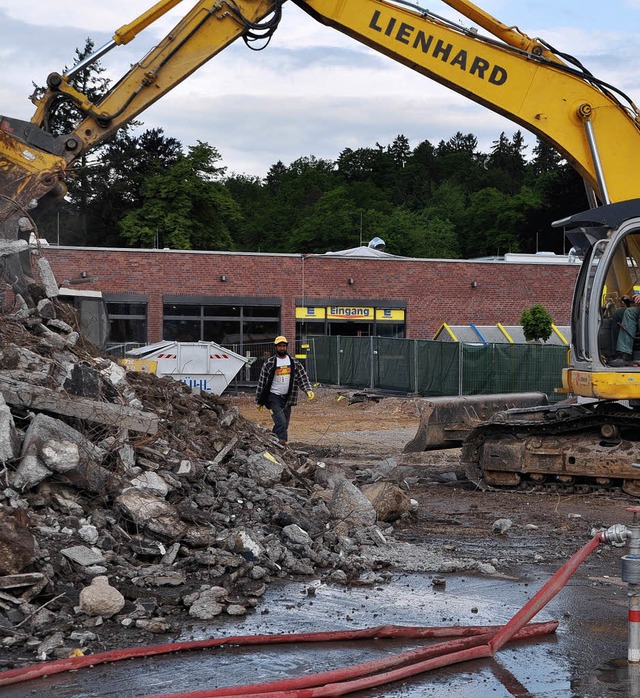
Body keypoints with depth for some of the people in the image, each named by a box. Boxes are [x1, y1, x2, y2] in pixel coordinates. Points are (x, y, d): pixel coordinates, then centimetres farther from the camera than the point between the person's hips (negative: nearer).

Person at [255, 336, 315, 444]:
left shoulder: (294, 362, 5)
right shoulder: (269, 363, -6)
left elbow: (303, 377, 0)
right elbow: (262, 382, -2)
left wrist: (308, 390, -18)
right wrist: (259, 401, -1)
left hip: (287, 398, 4)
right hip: (274, 398, -4)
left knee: (285, 423, 8)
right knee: (281, 422, -18)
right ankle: (283, 441, -19)